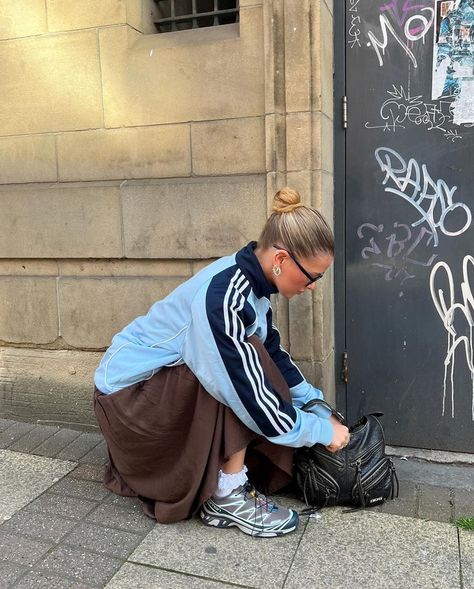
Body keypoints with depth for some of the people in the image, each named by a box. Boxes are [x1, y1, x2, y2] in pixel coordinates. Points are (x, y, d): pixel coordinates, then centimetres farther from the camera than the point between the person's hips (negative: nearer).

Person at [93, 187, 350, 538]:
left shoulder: (250, 281, -5)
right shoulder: (221, 296, -32)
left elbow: (274, 357, 4)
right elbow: (250, 391, -31)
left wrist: (321, 409, 2)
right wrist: (323, 430, -17)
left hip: (167, 386, 9)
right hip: (128, 393, -9)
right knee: (238, 374, -26)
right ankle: (229, 497, -12)